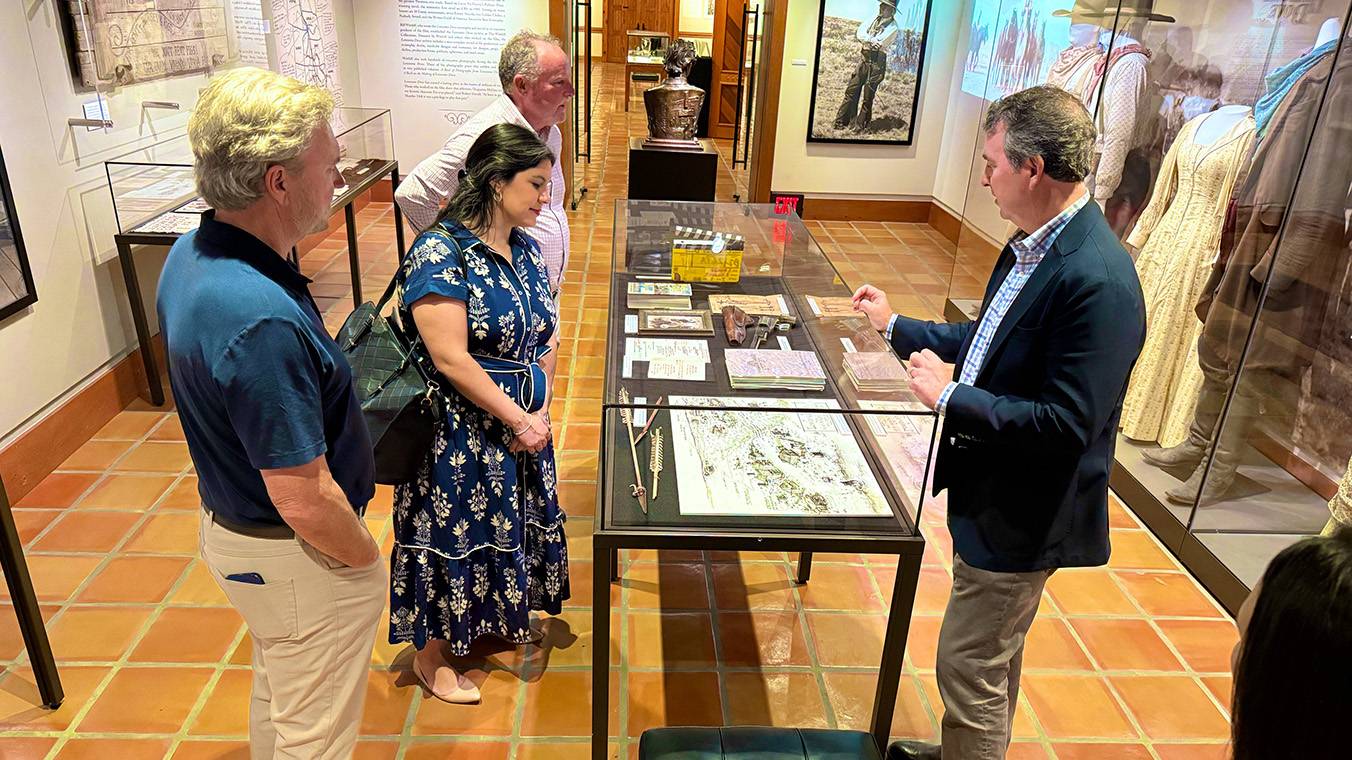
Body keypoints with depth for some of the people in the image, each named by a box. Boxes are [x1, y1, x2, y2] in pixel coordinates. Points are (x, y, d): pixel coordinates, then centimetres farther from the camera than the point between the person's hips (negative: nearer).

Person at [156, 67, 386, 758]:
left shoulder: (191, 254, -5)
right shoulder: (260, 319, -35)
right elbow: (306, 501, -30)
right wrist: (367, 560, -12)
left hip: (230, 523, 9)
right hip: (297, 558, -9)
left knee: (276, 700, 31)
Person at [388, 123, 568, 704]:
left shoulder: (524, 247, 4)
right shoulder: (440, 254, -21)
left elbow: (546, 335, 7)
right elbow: (451, 359, -25)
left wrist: (540, 410, -6)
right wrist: (518, 419, -19)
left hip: (523, 418, 8)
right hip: (463, 430, -7)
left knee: (511, 520, 21)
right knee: (454, 531, 8)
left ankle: (496, 618, 47)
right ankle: (432, 656, 30)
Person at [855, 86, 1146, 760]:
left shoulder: (1097, 281, -29)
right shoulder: (1034, 243, 0)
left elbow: (1066, 425, -29)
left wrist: (952, 396, -22)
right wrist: (897, 326, 16)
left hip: (1021, 513, -9)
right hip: (992, 490, 9)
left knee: (969, 667, 7)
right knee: (994, 654, 28)